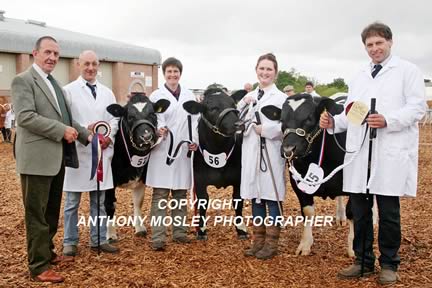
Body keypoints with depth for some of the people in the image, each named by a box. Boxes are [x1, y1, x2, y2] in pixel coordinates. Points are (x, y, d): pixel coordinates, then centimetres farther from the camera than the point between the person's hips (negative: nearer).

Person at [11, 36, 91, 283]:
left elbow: (65, 118, 17)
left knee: (52, 211, 18)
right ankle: (39, 265, 11)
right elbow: (26, 117, -20)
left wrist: (86, 135, 5)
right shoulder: (23, 80, -8)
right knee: (37, 214, 2)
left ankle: (48, 252, 33)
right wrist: (62, 131, -20)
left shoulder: (54, 83, 17)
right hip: (38, 158, -8)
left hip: (57, 157, 8)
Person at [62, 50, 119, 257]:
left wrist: (109, 137, -8)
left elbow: (114, 119, 10)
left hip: (102, 152, 4)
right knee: (72, 201, 5)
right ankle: (70, 241, 18)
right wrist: (85, 130, -21)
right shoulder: (68, 91, -2)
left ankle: (99, 239, 21)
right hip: (76, 151, -4)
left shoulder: (107, 93, 13)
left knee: (100, 200, 11)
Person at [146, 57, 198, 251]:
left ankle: (179, 232, 21)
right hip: (162, 151, -3)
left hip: (183, 151, 4)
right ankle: (158, 238, -3)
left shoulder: (189, 96, 12)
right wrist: (158, 128, -28)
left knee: (180, 194, 11)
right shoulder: (156, 95, 2)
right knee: (160, 195, -5)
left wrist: (195, 140, -3)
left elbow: (195, 120, 11)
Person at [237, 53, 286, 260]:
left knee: (272, 199, 1)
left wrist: (265, 130, -15)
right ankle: (258, 241, 22)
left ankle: (271, 244, 12)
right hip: (251, 154, 5)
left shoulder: (282, 98, -1)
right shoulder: (248, 97, 15)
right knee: (256, 198, 11)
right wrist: (243, 105, -3)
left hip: (271, 155, -5)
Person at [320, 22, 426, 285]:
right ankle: (363, 261, 22)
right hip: (358, 153, 5)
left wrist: (387, 121, -21)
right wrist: (333, 122, -3)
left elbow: (417, 107, -6)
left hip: (391, 153, -5)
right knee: (360, 211, 9)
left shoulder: (408, 70, 4)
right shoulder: (359, 78, 21)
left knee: (388, 212, 3)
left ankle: (389, 265, 17)